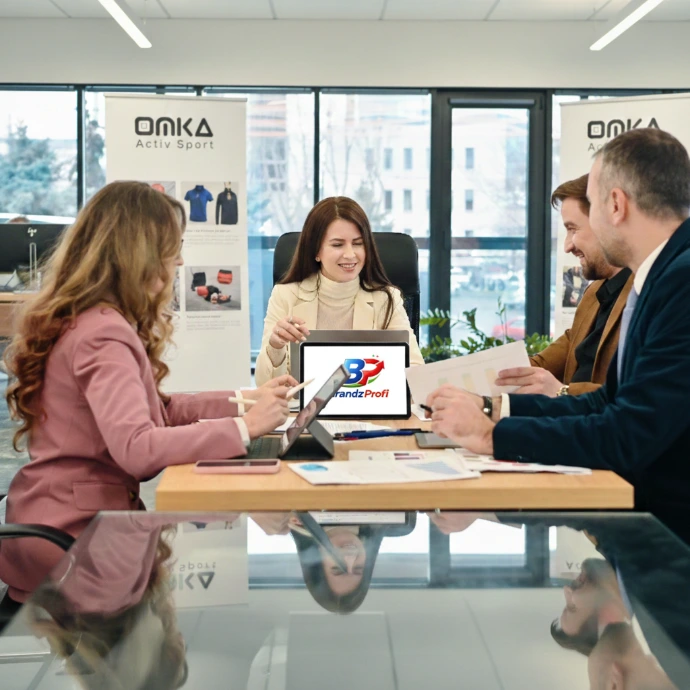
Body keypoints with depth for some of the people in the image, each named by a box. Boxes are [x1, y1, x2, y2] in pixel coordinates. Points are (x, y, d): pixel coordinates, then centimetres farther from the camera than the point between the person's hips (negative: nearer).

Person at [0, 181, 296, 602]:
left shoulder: (96, 321, 11)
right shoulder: (102, 334, -22)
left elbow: (156, 410, 14)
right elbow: (136, 449, -34)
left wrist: (245, 400, 8)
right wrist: (245, 427, -30)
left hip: (71, 518, 9)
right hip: (71, 536, -9)